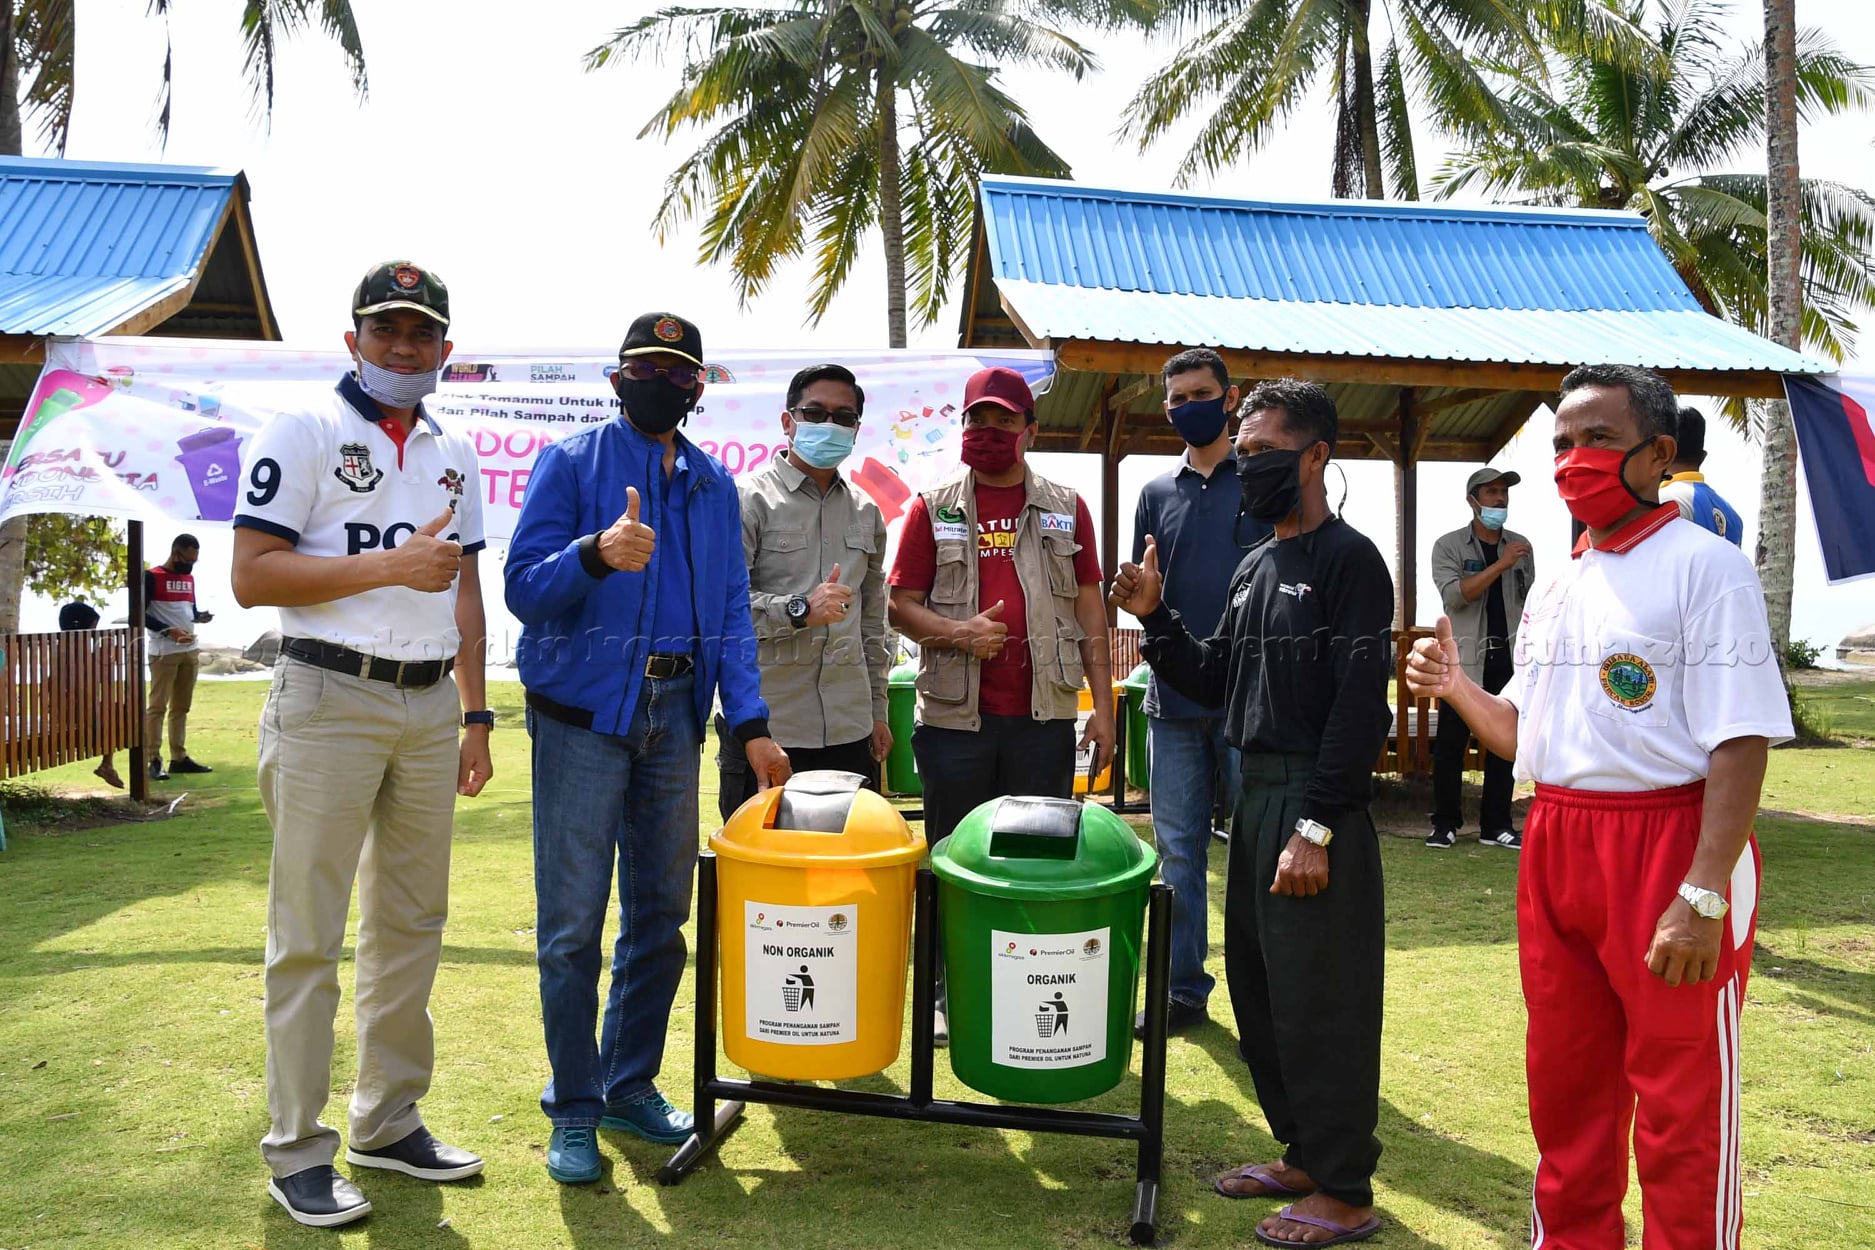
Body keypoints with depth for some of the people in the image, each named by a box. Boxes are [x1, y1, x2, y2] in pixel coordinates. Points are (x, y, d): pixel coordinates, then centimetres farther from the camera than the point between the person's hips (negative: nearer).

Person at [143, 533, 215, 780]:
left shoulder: (189, 578, 15)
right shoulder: (152, 577, -7)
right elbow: (140, 613, -11)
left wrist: (200, 617, 1)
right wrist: (168, 631, -21)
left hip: (189, 650, 7)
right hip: (164, 652, -7)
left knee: (181, 706, 10)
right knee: (158, 706, -6)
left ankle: (179, 758, 15)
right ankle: (154, 761, -6)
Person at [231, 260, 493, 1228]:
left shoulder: (452, 454, 15)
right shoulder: (302, 432, -3)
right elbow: (252, 575, -11)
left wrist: (475, 716, 13)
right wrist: (391, 564, -16)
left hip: (430, 705, 6)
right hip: (330, 702, -6)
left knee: (412, 923, 11)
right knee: (308, 934, 0)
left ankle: (389, 1122, 24)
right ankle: (296, 1150, 12)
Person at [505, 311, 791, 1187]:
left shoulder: (715, 486, 13)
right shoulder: (570, 463, -1)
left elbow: (731, 613, 10)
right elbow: (525, 587, -9)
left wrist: (751, 723, 0)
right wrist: (597, 553, -29)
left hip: (675, 714, 5)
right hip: (582, 712, -4)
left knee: (660, 914, 11)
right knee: (572, 923, -1)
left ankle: (631, 1086, 26)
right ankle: (573, 1107, 13)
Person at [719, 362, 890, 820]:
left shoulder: (867, 513, 18)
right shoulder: (748, 499, -1)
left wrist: (877, 711, 22)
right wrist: (799, 610, -20)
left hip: (849, 731, 5)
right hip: (764, 727, -5)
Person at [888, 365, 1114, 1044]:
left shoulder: (1065, 508, 9)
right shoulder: (933, 507, 6)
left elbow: (1090, 611, 8)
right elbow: (900, 604, 5)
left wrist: (1103, 704, 2)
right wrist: (958, 633, -14)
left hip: (1043, 714, 1)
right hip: (954, 714, 0)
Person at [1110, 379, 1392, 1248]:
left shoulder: (1348, 559, -10)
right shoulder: (1254, 567, 15)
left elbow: (1359, 704, -17)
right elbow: (1214, 681, 17)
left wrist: (1317, 826, -21)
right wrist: (1154, 619, 2)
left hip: (1316, 804, -9)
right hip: (1256, 794, 9)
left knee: (1320, 1000, -2)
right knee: (1257, 985, 15)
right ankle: (1302, 1155, 31)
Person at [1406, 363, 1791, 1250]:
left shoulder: (1702, 566, -9)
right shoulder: (1554, 589, 13)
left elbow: (1741, 744, -16)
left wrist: (1703, 895, -23)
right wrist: (1457, 687, 0)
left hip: (1667, 849, -7)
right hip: (1556, 849, 7)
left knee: (1682, 1108, 4)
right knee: (1564, 1081, 18)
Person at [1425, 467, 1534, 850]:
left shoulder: (1520, 546, 11)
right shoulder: (1449, 546, 0)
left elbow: (1530, 603, 14)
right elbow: (1454, 595, -15)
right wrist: (1500, 565, -20)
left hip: (1509, 660, 4)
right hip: (1464, 661, -3)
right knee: (1451, 745, 0)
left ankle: (1496, 825, 14)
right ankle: (1445, 824, 10)